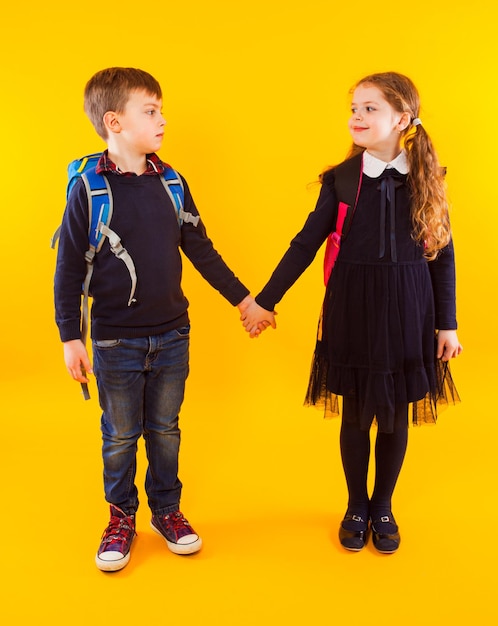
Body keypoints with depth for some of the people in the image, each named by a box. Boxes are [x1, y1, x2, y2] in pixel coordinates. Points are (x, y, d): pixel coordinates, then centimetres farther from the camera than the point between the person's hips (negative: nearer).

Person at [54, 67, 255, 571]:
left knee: (165, 430, 15)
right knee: (120, 436, 12)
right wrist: (70, 338, -8)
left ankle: (167, 510, 34)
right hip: (116, 341, -3)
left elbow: (200, 249, 9)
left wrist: (242, 298, 12)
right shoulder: (89, 188, -10)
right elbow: (68, 268, -7)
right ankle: (122, 517, 32)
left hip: (172, 335, 3)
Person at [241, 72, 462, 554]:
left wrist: (447, 324, 2)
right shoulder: (340, 180, -2)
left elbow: (442, 254, 2)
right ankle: (357, 507, 32)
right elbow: (305, 244, -1)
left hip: (408, 314, 1)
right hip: (352, 313, 0)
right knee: (356, 413, 11)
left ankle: (383, 507, 33)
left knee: (396, 416, 11)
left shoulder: (426, 179, -1)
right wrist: (264, 301, -3)